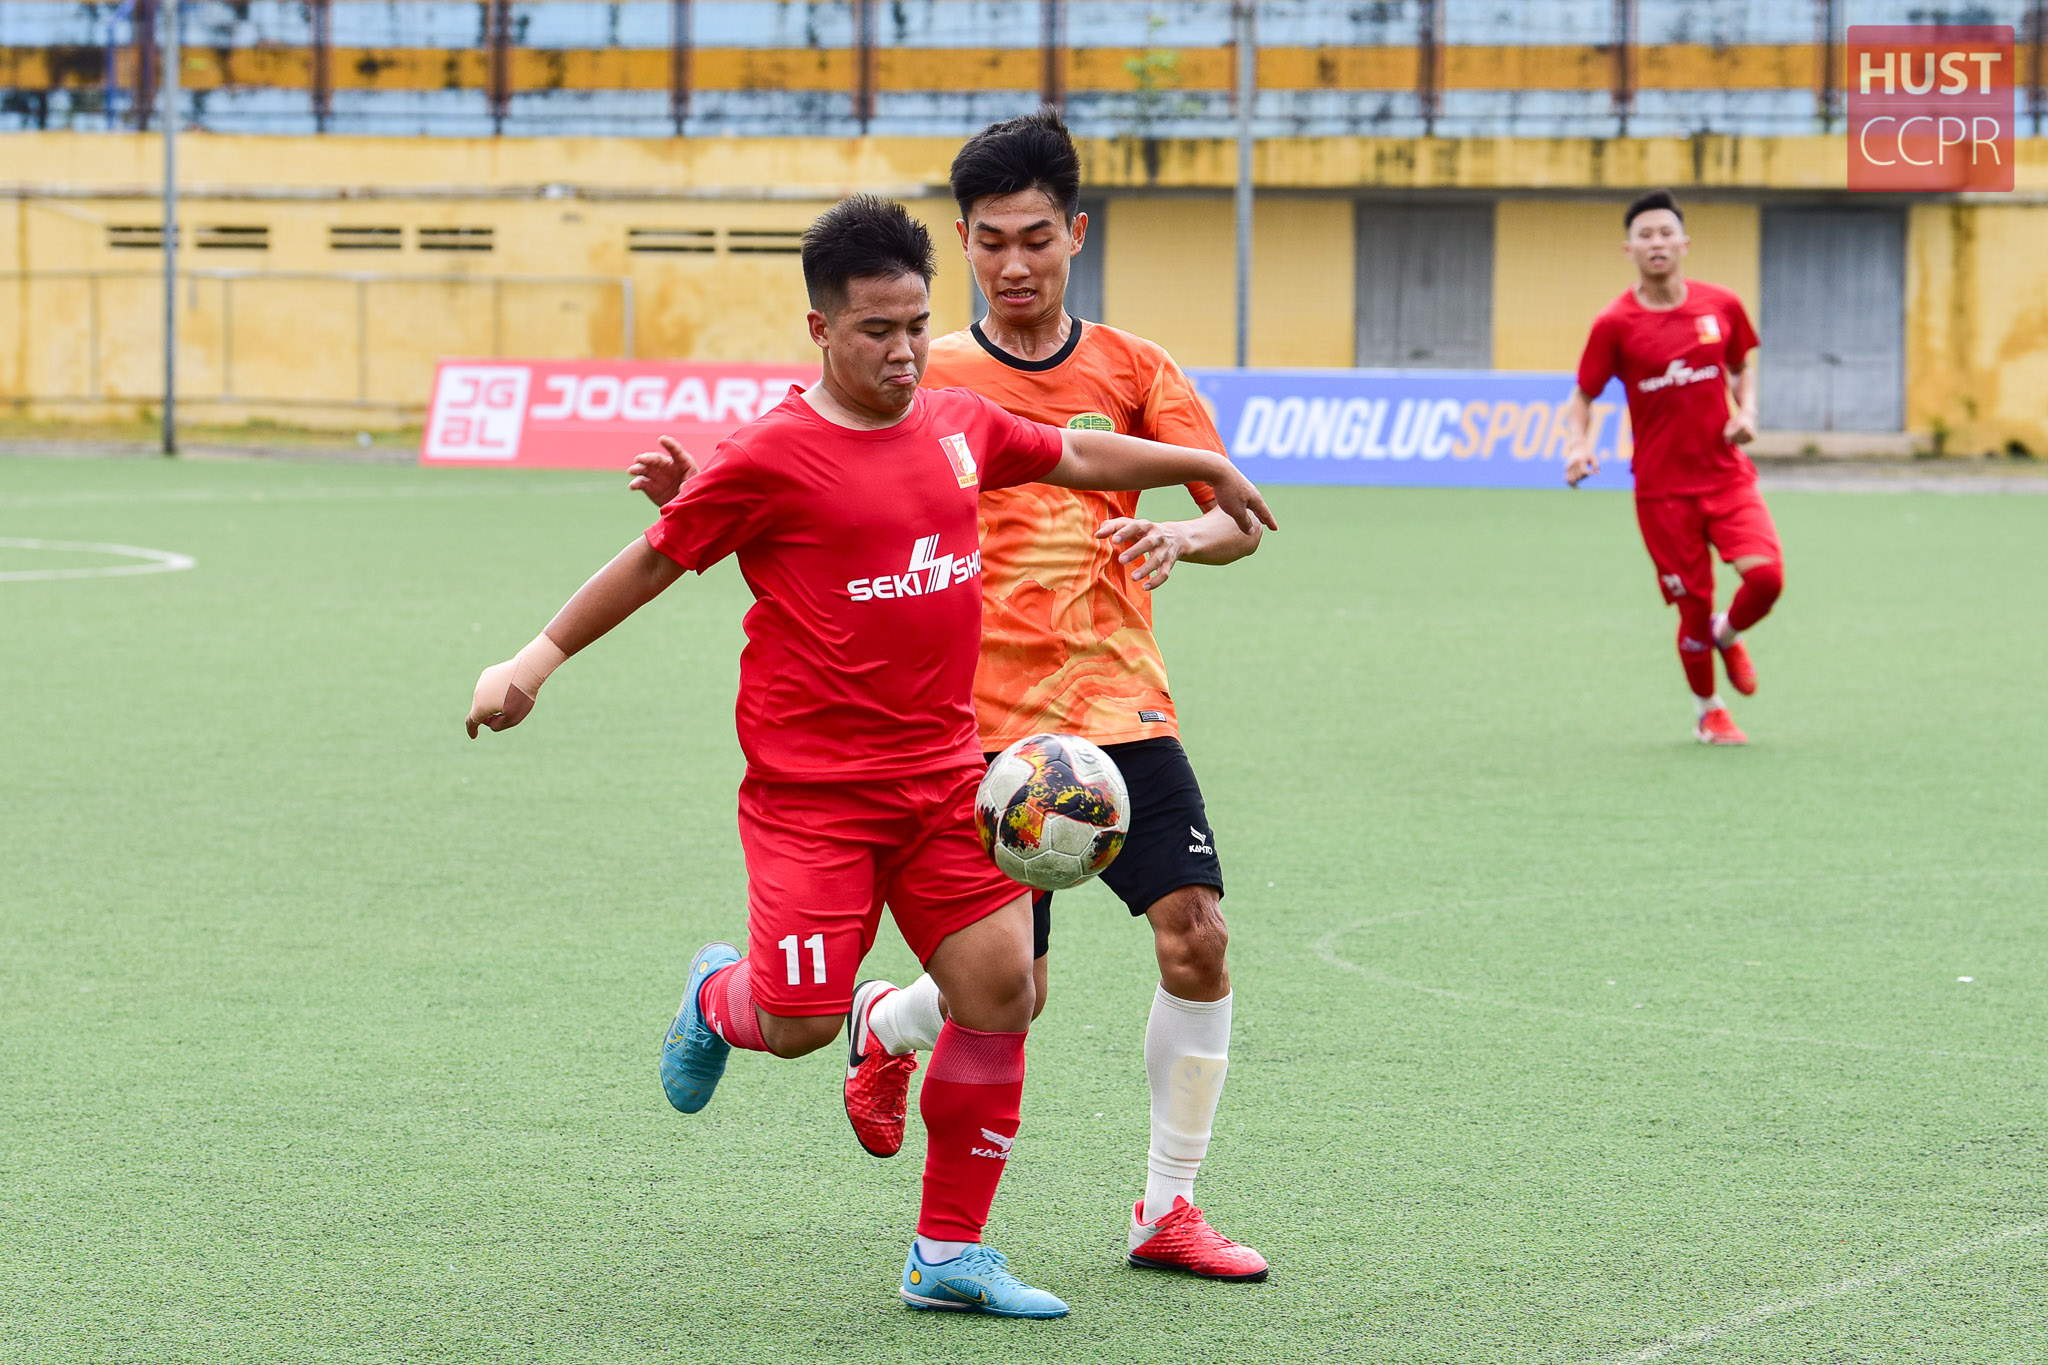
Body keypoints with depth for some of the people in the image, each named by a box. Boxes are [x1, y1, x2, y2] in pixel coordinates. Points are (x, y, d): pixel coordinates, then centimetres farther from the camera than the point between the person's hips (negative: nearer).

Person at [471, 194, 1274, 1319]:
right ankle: (718, 997, 28)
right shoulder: (773, 455, -11)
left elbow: (1072, 456, 26)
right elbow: (655, 559, -2)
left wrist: (1207, 467, 35)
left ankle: (951, 1254, 8)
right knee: (802, 1025, -11)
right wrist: (538, 657, -4)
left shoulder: (959, 425, 7)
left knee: (1000, 991, -3)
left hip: (943, 776, 6)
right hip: (811, 790, -6)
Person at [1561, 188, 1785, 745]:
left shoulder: (1722, 306, 2)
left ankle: (1727, 635, 17)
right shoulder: (1614, 324, -6)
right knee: (1694, 606, 0)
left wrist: (1746, 412, -1)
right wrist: (1578, 444, -17)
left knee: (1765, 575, -19)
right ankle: (1708, 713, 26)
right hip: (1662, 487, -2)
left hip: (1727, 475, 2)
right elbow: (1583, 396, 3)